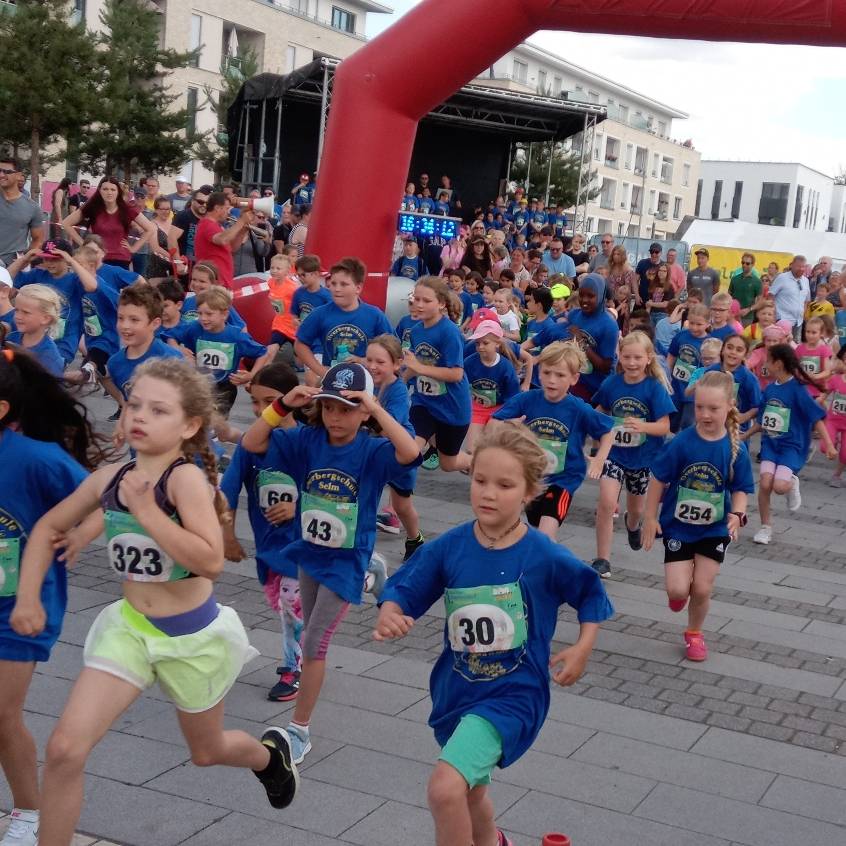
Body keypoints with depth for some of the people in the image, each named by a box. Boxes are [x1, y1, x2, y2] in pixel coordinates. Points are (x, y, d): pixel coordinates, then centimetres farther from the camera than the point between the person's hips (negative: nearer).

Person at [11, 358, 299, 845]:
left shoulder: (186, 477, -23)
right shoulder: (109, 477, -6)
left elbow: (211, 561, -34)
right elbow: (49, 527, 11)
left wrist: (146, 512, -31)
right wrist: (28, 597, 1)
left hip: (193, 635, -4)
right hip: (130, 626, 4)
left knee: (206, 751, 22)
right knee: (65, 749, -13)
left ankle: (271, 753, 56)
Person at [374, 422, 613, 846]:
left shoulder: (545, 557, -15)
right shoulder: (448, 547, -9)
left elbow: (591, 593, 1)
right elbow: (403, 589, -2)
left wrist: (582, 649, -8)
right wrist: (389, 615, -22)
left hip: (512, 694, -5)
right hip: (456, 690, 5)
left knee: (445, 789, -25)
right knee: (469, 794, 26)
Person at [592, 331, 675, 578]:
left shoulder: (655, 388, -15)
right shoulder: (612, 383, -8)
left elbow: (665, 426, -19)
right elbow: (600, 411, 10)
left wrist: (643, 426, -36)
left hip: (643, 457, 0)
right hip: (613, 452, 0)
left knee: (636, 508, 20)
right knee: (606, 503, -18)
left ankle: (632, 524, 58)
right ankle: (602, 560, -7)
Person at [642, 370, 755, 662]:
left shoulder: (736, 448, -12)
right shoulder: (682, 443, -16)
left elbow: (740, 489, -3)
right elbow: (659, 479, -6)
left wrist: (737, 515, -21)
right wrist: (650, 518, -3)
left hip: (714, 529, 1)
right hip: (678, 526, -1)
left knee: (702, 589, 3)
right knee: (678, 590, -8)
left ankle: (694, 633, 31)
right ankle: (678, 589, 31)